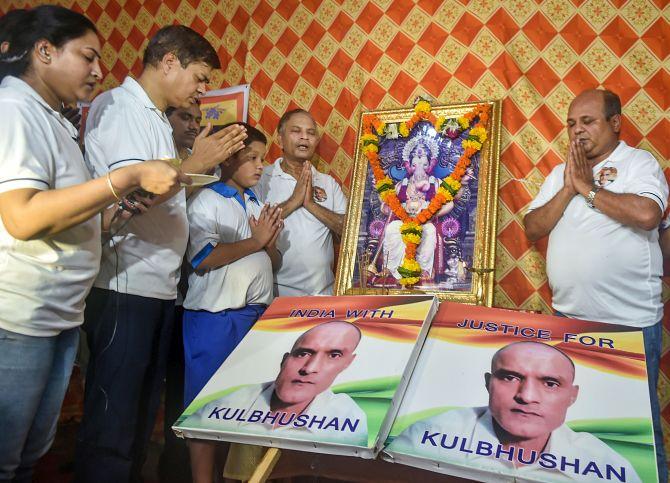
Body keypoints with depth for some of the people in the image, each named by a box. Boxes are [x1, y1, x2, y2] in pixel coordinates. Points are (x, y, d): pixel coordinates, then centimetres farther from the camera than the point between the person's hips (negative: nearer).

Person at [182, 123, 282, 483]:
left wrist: (270, 243, -5)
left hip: (258, 313, 7)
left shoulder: (256, 205, 14)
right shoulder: (206, 201, -6)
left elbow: (274, 264, 17)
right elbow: (202, 259, -18)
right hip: (216, 317, -7)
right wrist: (255, 241, -10)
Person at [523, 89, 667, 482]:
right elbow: (532, 229, 2)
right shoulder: (560, 173, 10)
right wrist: (569, 188, -10)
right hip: (567, 317, 5)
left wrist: (587, 186, -14)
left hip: (629, 322, -5)